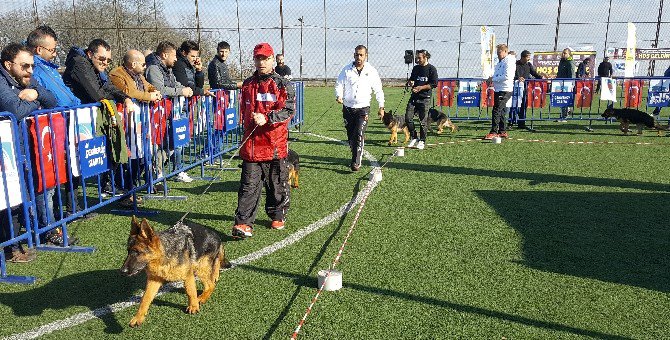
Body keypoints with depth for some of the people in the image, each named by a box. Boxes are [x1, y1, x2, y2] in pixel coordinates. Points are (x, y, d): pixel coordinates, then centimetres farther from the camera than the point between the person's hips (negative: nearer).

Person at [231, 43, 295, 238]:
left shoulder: (282, 85, -1)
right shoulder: (247, 85, 12)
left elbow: (289, 111, -11)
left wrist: (267, 118, -22)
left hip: (275, 144, -2)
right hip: (251, 143, 2)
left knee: (277, 184, 11)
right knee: (249, 185, -3)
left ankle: (277, 216, 29)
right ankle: (243, 222, -2)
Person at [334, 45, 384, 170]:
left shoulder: (371, 71, 2)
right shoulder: (347, 70, 3)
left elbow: (378, 90, 8)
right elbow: (339, 84, 4)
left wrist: (381, 107, 7)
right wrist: (339, 96, -17)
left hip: (363, 108, -2)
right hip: (347, 108, 2)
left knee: (359, 134, -15)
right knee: (350, 135, 9)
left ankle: (356, 162, -14)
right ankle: (356, 157, 28)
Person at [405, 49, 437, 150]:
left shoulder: (431, 69, -3)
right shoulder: (415, 68, 14)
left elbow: (434, 84, -8)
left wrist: (421, 88, -14)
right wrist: (410, 82, 2)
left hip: (425, 98, -5)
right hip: (414, 97, 5)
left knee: (423, 120, -1)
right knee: (408, 118, -4)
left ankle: (422, 141, 12)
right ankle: (414, 138, 13)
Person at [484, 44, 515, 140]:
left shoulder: (508, 62, -12)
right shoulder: (501, 61, 18)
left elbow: (506, 76, -22)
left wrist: (493, 79, -17)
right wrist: (491, 79, 7)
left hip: (505, 90, -10)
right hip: (498, 89, 10)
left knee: (496, 110, -13)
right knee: (501, 111, 13)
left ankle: (493, 132, -11)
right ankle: (502, 131, 21)